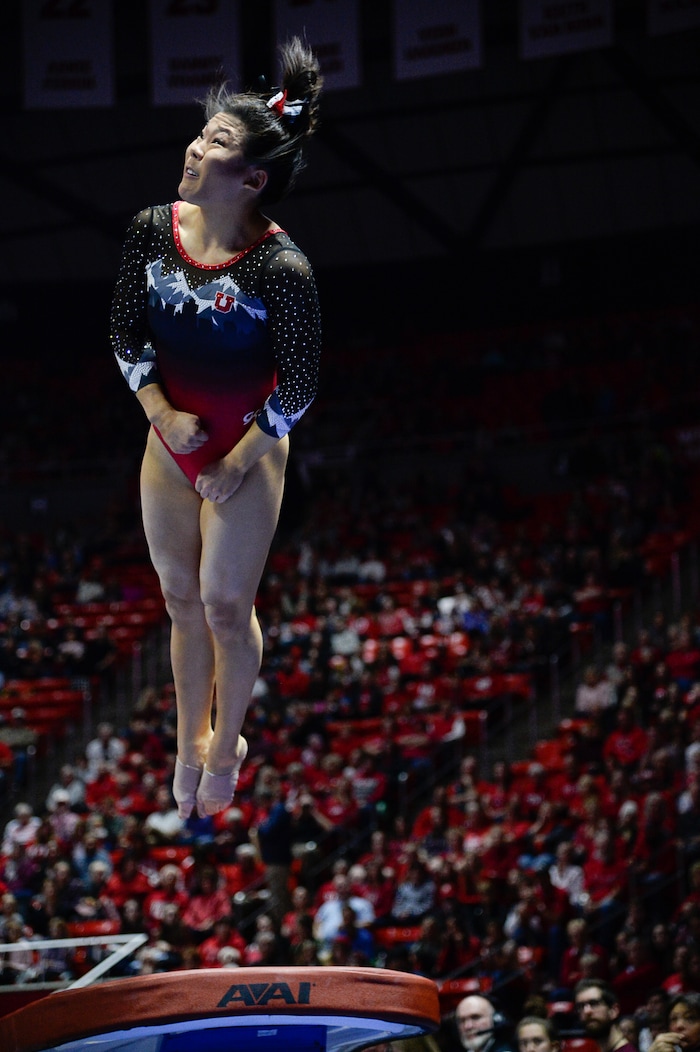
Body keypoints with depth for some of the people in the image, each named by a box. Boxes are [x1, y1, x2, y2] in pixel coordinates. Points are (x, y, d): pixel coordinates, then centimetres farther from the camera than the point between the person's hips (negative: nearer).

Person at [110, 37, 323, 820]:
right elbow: (126, 332, 1)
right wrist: (163, 415, -8)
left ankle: (227, 742, 29)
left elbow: (298, 384, -17)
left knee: (226, 605, 4)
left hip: (248, 448, -4)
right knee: (181, 599, 16)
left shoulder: (280, 269, -26)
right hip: (170, 442, 5)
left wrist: (237, 463, -13)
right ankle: (190, 740, 35)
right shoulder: (153, 231, -12)